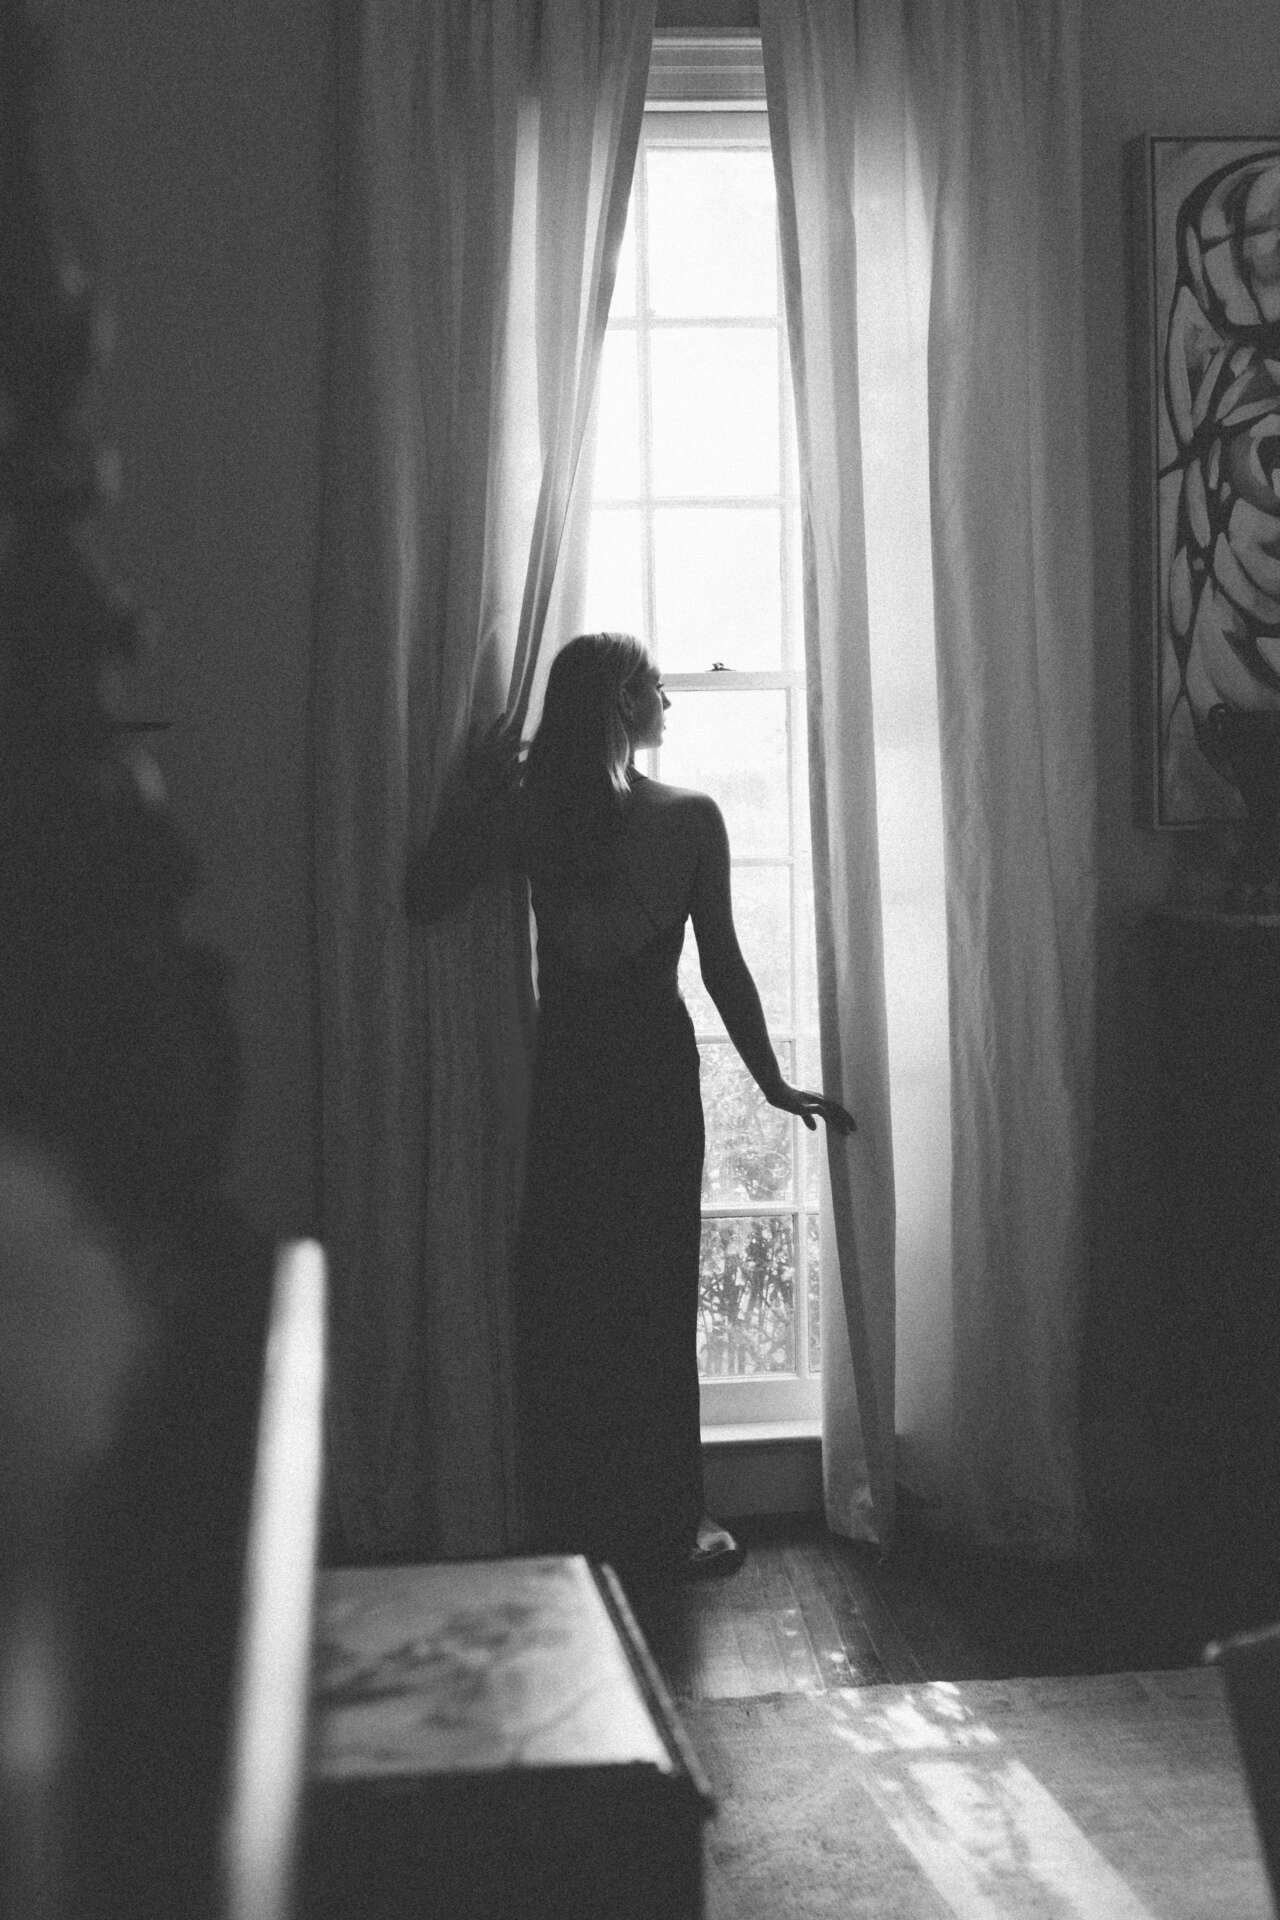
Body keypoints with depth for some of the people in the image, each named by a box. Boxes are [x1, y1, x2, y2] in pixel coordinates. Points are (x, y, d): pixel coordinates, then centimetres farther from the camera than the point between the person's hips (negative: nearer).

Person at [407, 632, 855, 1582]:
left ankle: (567, 1525, 19)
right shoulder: (691, 817, -9)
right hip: (654, 1070, -2)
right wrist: (775, 1084, 2)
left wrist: (470, 791, 0)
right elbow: (722, 965, -7)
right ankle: (662, 1528, 16)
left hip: (563, 1071, 2)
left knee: (563, 1290, 11)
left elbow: (427, 897, -6)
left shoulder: (527, 808, -5)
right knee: (654, 1291, 7)